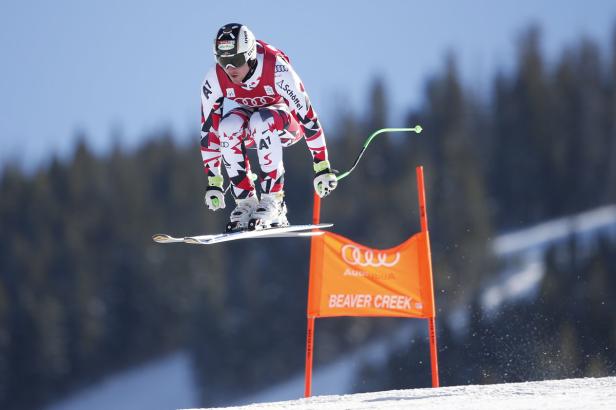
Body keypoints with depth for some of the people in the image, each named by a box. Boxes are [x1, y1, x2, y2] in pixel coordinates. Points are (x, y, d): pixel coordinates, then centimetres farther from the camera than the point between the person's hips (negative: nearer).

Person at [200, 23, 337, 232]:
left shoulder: (277, 70, -33)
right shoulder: (215, 80, -22)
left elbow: (307, 117, -27)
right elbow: (208, 130, -14)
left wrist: (322, 167, -24)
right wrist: (213, 182, -14)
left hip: (287, 124, -3)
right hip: (249, 129, 3)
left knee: (260, 121, -37)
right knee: (228, 126, -31)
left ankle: (273, 201, -31)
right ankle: (246, 202, -20)